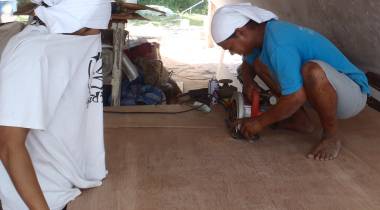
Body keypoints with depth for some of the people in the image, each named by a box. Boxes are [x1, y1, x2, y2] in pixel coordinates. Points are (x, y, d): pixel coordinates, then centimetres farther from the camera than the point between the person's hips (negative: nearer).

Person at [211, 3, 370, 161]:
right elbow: (247, 63, 20)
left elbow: (296, 98, -32)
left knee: (313, 70, -40)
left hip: (353, 93, -9)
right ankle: (301, 121, 9)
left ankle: (331, 136, -15)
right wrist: (247, 82, -2)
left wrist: (260, 122, -18)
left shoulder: (277, 43, -30)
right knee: (260, 63, 5)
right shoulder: (263, 33, -2)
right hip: (322, 89, 9)